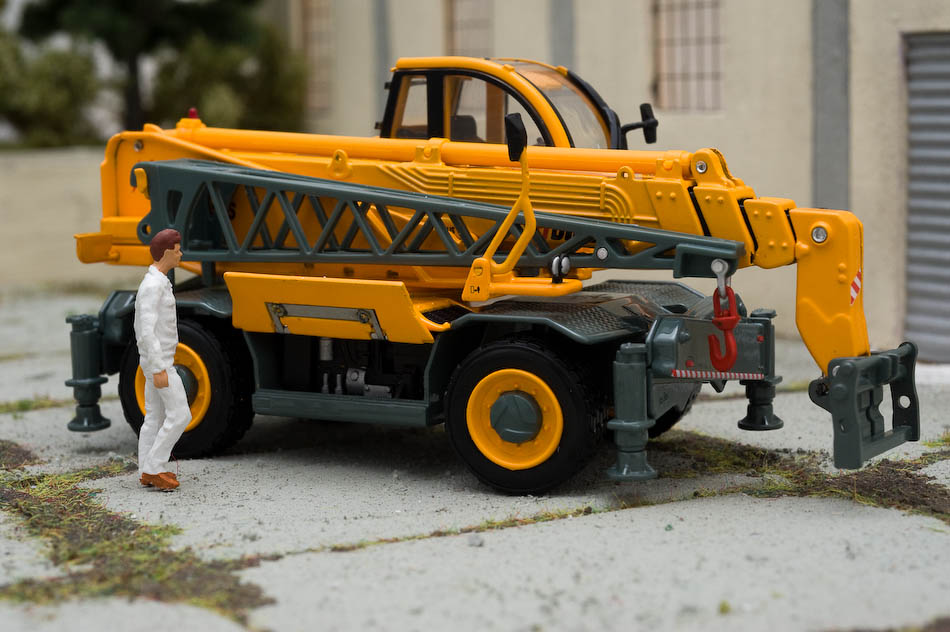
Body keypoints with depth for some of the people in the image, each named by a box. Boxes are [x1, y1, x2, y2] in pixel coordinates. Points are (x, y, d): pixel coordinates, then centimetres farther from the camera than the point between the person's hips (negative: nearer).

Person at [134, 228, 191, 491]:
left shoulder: (154, 284, 11)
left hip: (156, 362, 10)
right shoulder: (153, 286, -22)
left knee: (155, 417, 10)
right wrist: (159, 370, -28)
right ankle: (154, 468, -3)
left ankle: (149, 473, 12)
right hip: (159, 363, -10)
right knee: (180, 415, -7)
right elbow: (146, 330, -27)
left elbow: (140, 328, 20)